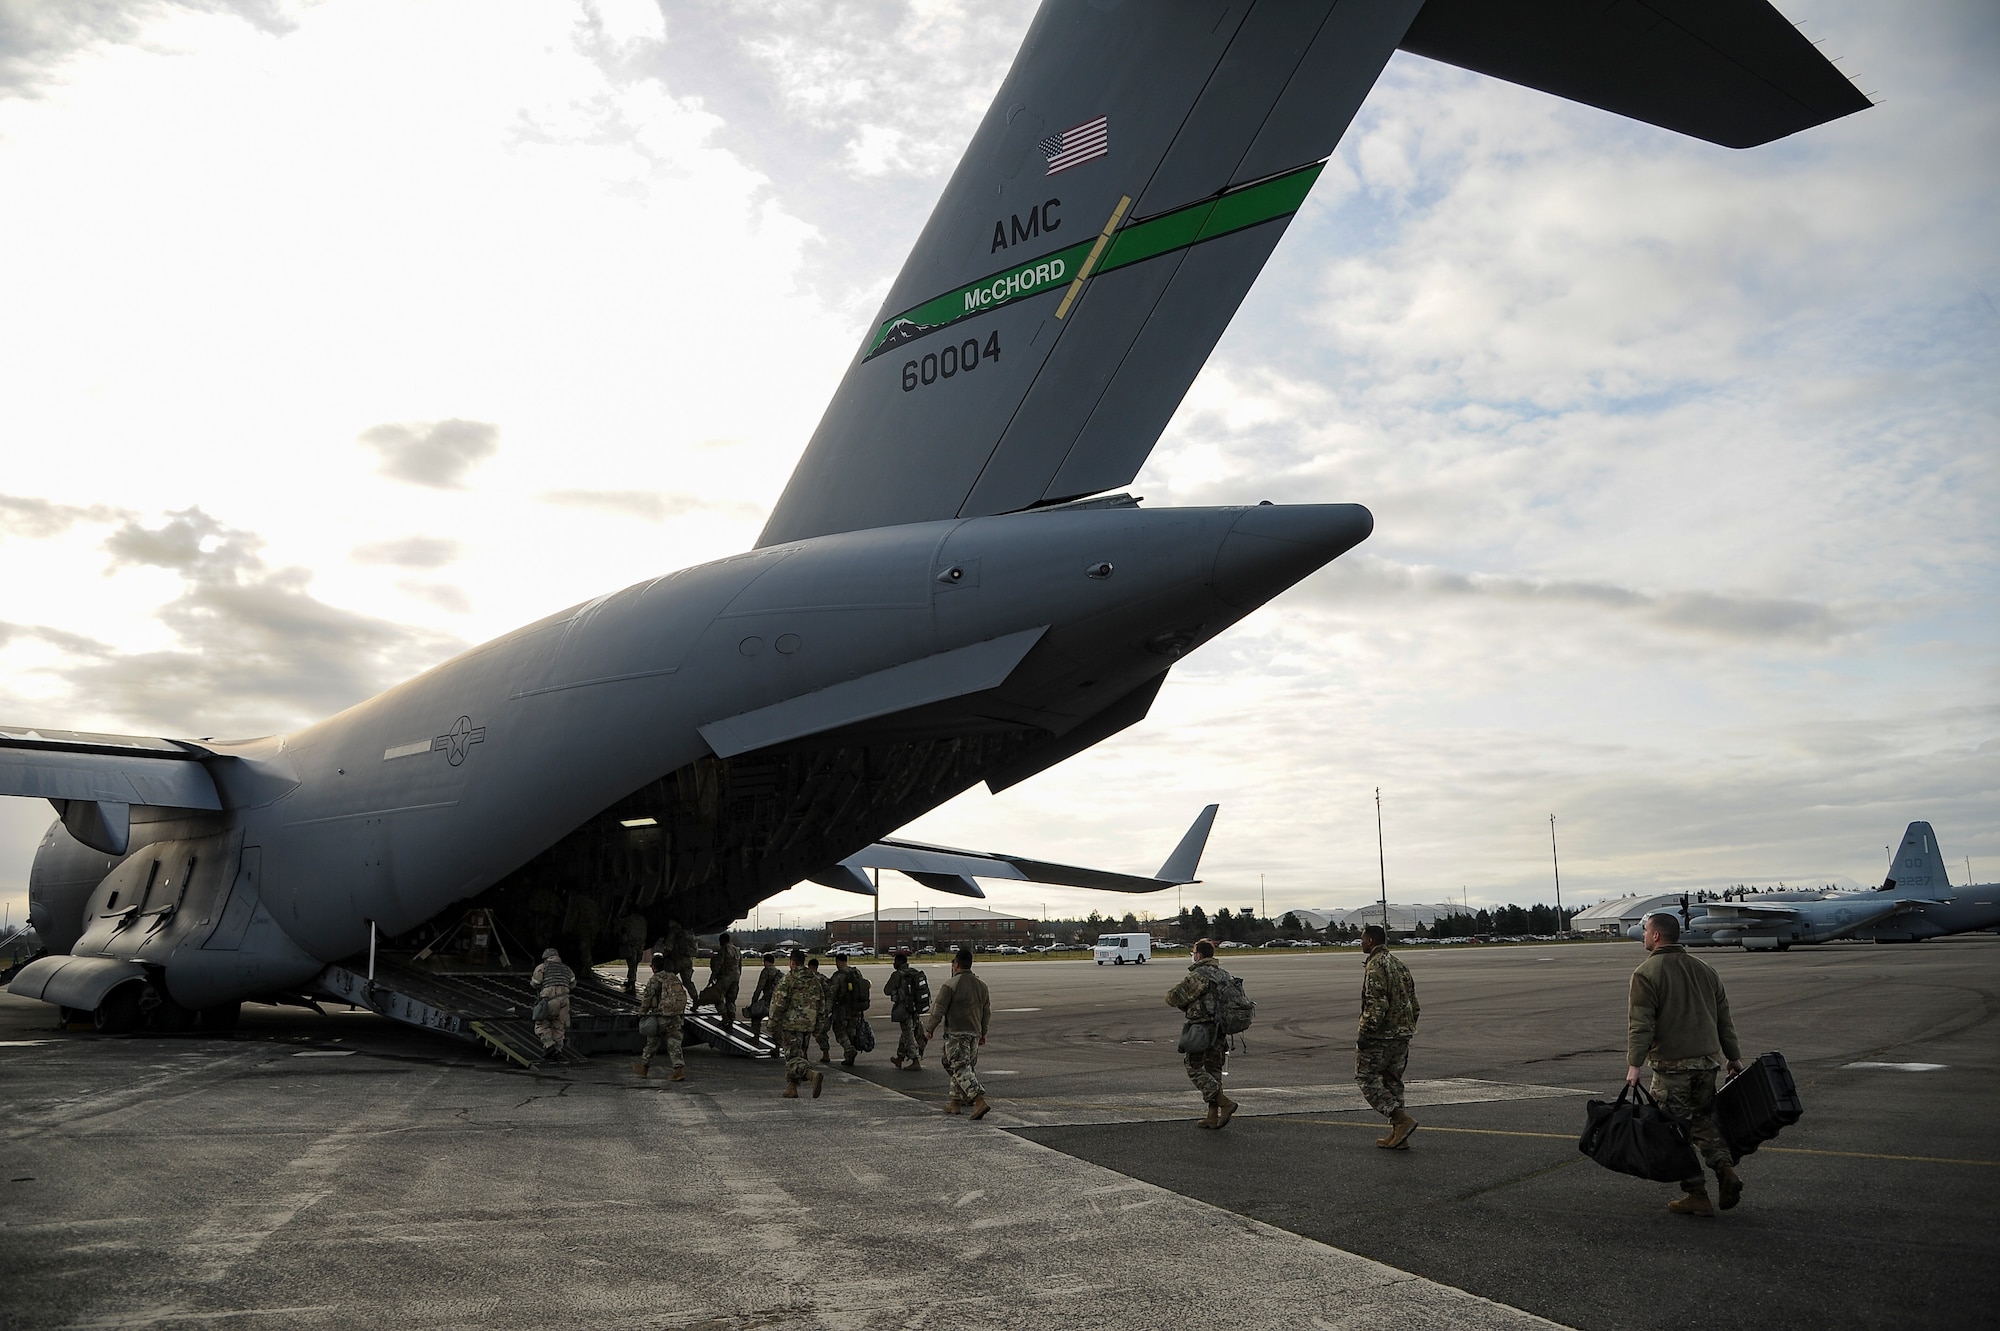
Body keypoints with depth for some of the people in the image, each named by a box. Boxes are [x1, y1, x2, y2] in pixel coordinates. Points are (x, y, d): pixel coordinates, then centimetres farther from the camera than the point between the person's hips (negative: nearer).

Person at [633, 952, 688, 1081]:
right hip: (676, 1017, 5)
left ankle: (644, 1067, 27)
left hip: (660, 1017, -5)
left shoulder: (654, 980, -8)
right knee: (674, 1044, 3)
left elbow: (647, 999, -8)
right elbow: (683, 996, 13)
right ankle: (679, 1069, -10)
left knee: (652, 1043, 12)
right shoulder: (675, 978, 11)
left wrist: (641, 1014, 5)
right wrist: (682, 1014, 21)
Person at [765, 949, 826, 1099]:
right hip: (808, 1024, 6)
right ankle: (791, 1088, 18)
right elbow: (821, 1003, 13)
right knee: (798, 1054, 18)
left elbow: (778, 1003, -12)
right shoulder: (815, 980, 10)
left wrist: (773, 1024, -5)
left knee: (793, 1057, -8)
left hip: (790, 1024, -6)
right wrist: (817, 1025, 20)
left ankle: (813, 1074, -32)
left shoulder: (788, 979, -10)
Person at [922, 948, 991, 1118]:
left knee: (960, 1069, -9)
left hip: (956, 1034, -7)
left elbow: (939, 1010, -9)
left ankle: (979, 1101, -22)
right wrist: (983, 1033, 25)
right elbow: (986, 1011, 16)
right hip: (974, 1033, 7)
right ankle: (957, 1101, 27)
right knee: (970, 1067, 18)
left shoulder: (950, 985, -11)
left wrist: (930, 1029, 3)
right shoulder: (981, 985, 10)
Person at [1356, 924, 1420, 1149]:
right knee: (1393, 1081, 14)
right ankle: (1398, 1136, 13)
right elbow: (1413, 1002, 18)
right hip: (1402, 1035, 9)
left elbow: (1376, 1004, -22)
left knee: (1366, 1078, 1)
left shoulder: (1375, 966, -14)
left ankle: (1402, 1119, -12)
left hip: (1380, 1036, -9)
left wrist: (1364, 1033, -18)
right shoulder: (1400, 965, 15)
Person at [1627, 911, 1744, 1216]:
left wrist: (1634, 1064, -17)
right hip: (1707, 1060, 7)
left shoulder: (1646, 973, -9)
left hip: (1671, 1065, -6)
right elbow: (1724, 1017, 18)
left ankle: (1696, 1194, 5)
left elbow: (1641, 1024, -16)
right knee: (1704, 1119, 20)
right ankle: (1725, 1169, 1)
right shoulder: (1705, 969, 12)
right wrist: (1733, 1056, 25)